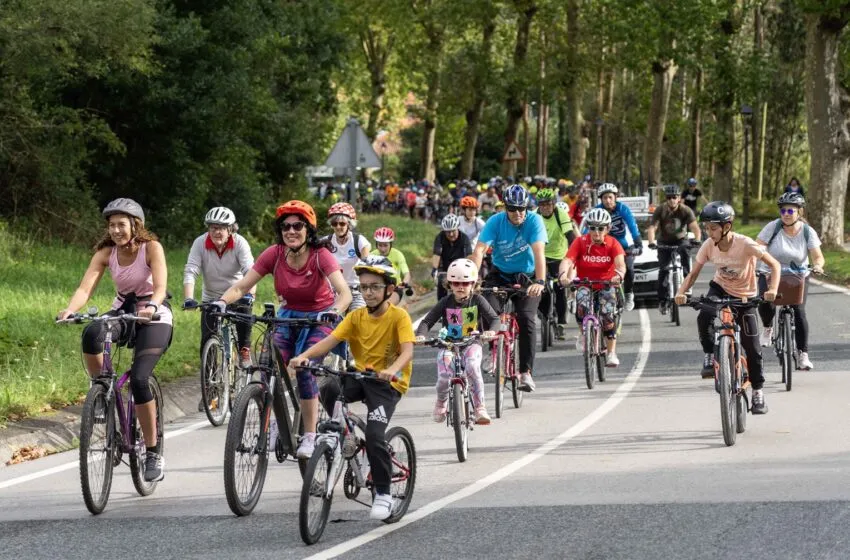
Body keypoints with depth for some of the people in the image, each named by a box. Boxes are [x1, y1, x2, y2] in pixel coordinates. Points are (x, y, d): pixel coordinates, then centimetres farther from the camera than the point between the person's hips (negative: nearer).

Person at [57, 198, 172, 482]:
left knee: (139, 378, -23)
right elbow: (85, 288, -17)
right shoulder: (106, 253, -5)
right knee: (92, 334, -34)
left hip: (154, 318, -3)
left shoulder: (151, 248, -15)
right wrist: (69, 310, -37)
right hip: (122, 312, 3)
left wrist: (151, 306, -50)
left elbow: (160, 287, -27)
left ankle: (154, 453, -10)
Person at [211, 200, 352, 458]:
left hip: (319, 320, -3)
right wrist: (222, 302, -36)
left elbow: (344, 292, -33)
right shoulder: (274, 254, -14)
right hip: (288, 316, 3)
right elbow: (242, 286, -16)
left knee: (305, 370, -22)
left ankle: (309, 437, -11)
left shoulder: (321, 255, -23)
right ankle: (276, 423, -1)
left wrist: (334, 311, -54)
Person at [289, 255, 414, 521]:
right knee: (330, 390, -28)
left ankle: (383, 494, -5)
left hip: (388, 382, -4)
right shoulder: (356, 317, 3)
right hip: (360, 377, 5)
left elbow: (407, 350, -24)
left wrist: (392, 369, -45)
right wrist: (304, 355, -26)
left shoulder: (398, 316, -9)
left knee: (374, 435, -22)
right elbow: (330, 340, -8)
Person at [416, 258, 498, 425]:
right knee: (444, 377, -21)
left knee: (472, 367, -33)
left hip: (471, 344, -1)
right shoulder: (446, 302, 0)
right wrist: (420, 335, -25)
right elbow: (427, 321, -4)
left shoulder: (478, 300, -2)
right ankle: (441, 403, 16)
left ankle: (480, 408, -22)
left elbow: (494, 318, -10)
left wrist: (491, 330, -34)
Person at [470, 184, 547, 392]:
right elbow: (479, 251, -25)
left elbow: (539, 252, -31)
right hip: (500, 275, 1)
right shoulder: (495, 222, -15)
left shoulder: (534, 221, -19)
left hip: (527, 277, -1)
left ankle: (526, 372, -14)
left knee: (526, 318, -20)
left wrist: (540, 282, -45)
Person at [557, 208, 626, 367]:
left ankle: (611, 352, -15)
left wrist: (619, 274, -49)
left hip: (607, 284, 0)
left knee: (609, 312, -24)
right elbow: (567, 260, -23)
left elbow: (620, 262, -25)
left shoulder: (613, 244, -9)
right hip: (585, 284, 0)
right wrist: (563, 275, -45)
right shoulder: (580, 242, -10)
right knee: (582, 300, -32)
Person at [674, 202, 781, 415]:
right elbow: (694, 273, -10)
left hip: (744, 296, -2)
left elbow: (774, 265, -23)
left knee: (752, 347, -5)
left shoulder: (745, 245, -27)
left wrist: (772, 289, -40)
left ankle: (758, 391, 10)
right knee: (704, 317, -32)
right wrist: (681, 292, -30)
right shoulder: (708, 246, -16)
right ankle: (709, 357, -9)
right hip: (720, 288, 2)